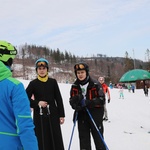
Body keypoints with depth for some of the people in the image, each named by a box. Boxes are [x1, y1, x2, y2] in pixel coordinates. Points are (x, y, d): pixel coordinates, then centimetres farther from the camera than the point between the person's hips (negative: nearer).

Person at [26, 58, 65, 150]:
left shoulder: (53, 82, 3)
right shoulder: (33, 83, 0)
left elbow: (59, 99, 4)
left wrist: (61, 115, 2)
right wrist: (37, 103, -11)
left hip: (53, 115, 1)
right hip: (39, 116, -1)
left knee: (56, 140, 4)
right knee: (42, 141, 1)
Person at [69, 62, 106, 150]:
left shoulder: (95, 84, -9)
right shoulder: (75, 86, 4)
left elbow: (102, 100, -11)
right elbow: (72, 101, 7)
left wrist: (88, 102, -23)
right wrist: (75, 100, -16)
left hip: (95, 115, -3)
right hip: (82, 115, 4)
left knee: (98, 139, 7)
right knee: (84, 140, 9)